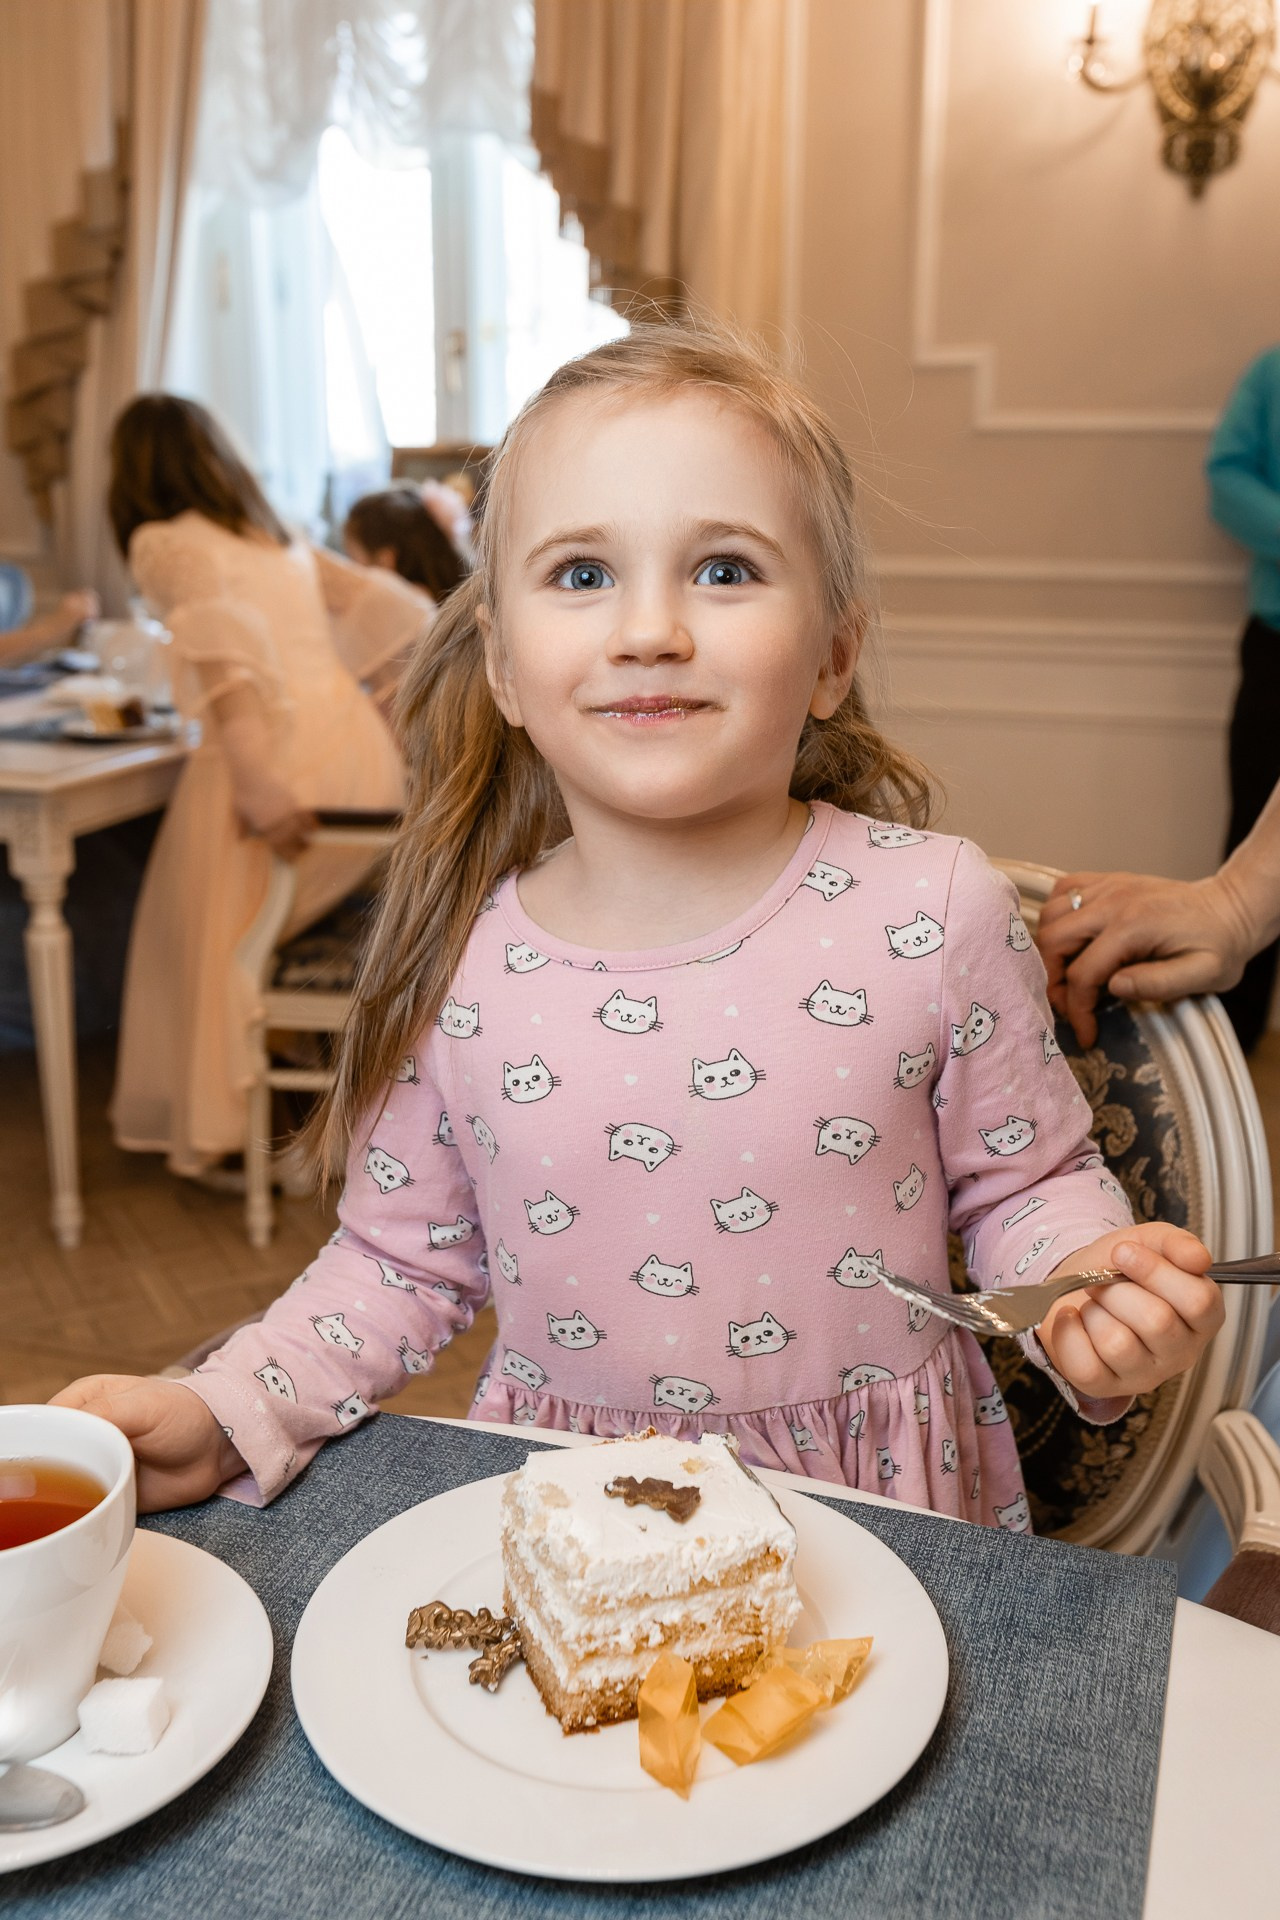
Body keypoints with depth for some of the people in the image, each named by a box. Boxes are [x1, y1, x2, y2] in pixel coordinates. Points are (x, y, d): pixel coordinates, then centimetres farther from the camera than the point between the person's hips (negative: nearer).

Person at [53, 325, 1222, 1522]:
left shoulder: (933, 911, -12)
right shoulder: (456, 958, -7)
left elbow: (1026, 1183, 2)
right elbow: (399, 1263, 6)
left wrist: (1092, 1290, -18)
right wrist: (220, 1414, -7)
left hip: (879, 1509, 0)